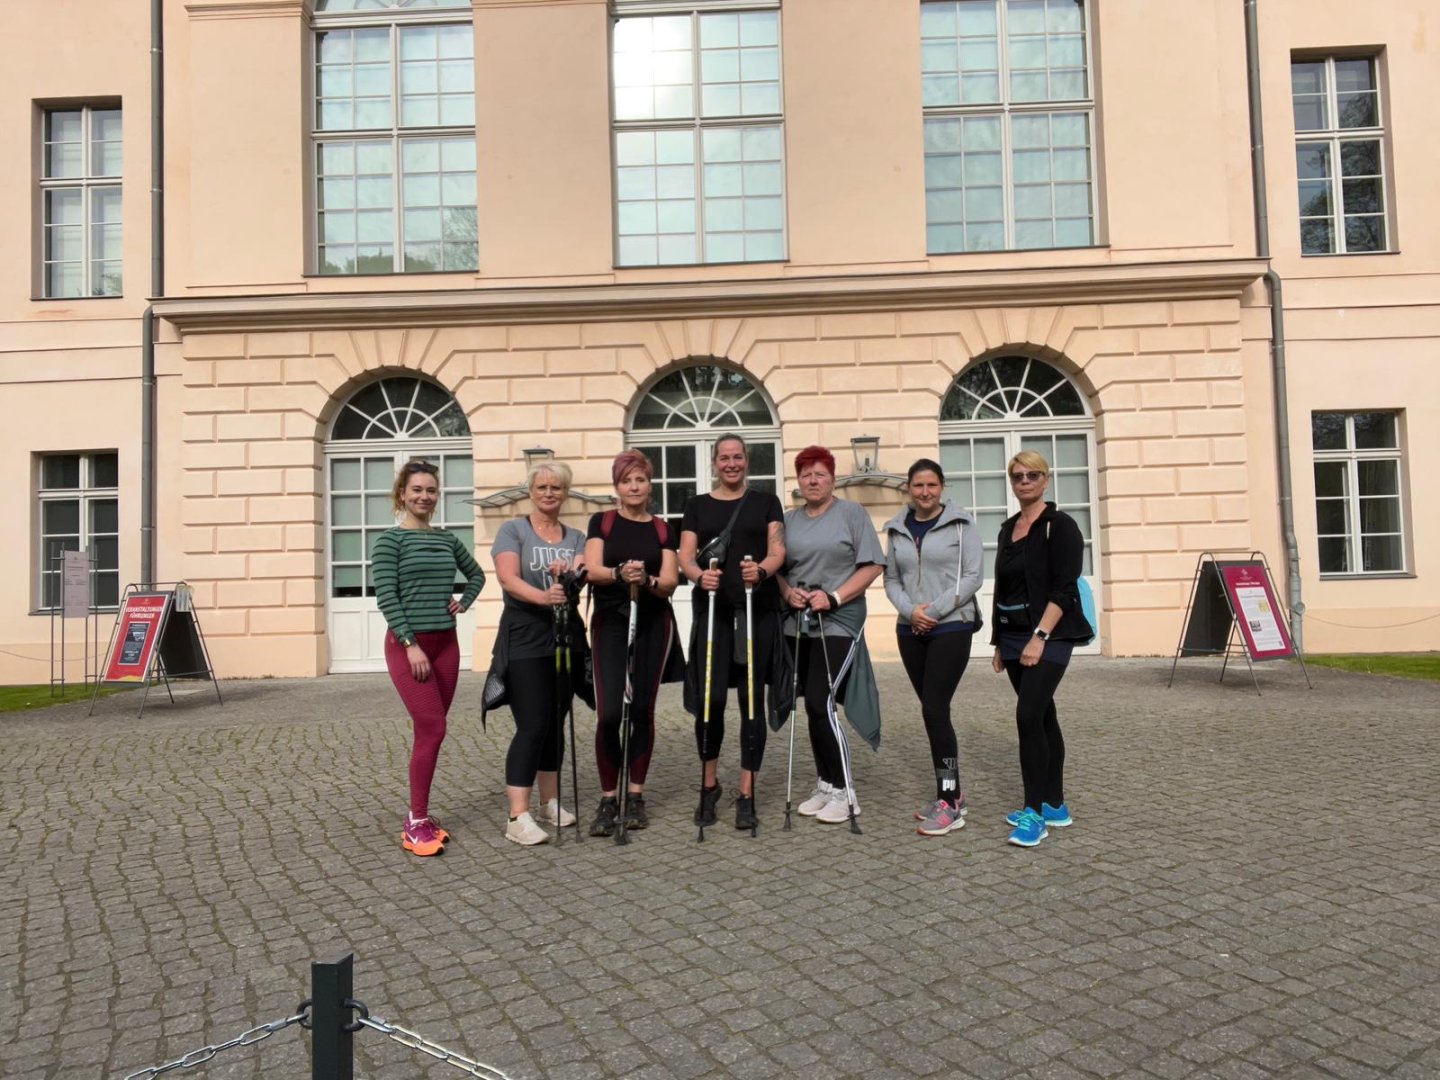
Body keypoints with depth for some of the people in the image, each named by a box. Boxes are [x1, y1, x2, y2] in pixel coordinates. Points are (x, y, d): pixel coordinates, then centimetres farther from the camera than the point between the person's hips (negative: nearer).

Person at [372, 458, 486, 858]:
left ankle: (418, 814, 19)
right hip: (407, 643, -6)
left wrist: (464, 602, 8)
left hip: (445, 642, 6)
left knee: (429, 730, 8)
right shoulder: (390, 539, -5)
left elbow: (476, 574, 26)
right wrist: (411, 645, -17)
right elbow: (386, 597, -12)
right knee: (432, 729, -12)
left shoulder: (447, 539, 11)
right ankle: (416, 823, 0)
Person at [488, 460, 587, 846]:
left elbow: (583, 575, -4)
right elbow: (508, 578, -15)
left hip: (566, 636, 5)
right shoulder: (513, 530, 0)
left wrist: (568, 575, -28)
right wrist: (542, 596, -34)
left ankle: (550, 801, 24)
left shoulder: (576, 537, 13)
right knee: (532, 725, -11)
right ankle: (518, 817, -8)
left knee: (555, 723, 11)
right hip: (525, 639, -5)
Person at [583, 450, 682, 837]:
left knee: (642, 710, 5)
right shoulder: (602, 521, 6)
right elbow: (591, 570, -8)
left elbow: (670, 581, -2)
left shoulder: (662, 529, 9)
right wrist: (619, 573, -29)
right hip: (610, 622, -1)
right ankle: (608, 799, 3)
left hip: (653, 624, 2)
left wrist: (647, 579, -24)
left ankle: (635, 796, 17)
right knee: (610, 712, -11)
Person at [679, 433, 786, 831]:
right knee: (710, 698, -4)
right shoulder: (697, 506, 13)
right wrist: (699, 575, -19)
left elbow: (777, 550, 1)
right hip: (712, 611, 0)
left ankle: (746, 795, 11)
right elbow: (685, 556, 4)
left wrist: (761, 570, -22)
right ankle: (709, 784, 19)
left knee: (751, 699, 2)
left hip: (758, 611, 0)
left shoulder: (766, 502, 12)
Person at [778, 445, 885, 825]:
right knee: (813, 707, 9)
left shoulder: (852, 512, -1)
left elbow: (872, 566, -6)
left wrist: (834, 597, -16)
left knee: (821, 703, -11)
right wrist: (788, 593, -7)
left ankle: (844, 792, 1)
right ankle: (825, 784, 22)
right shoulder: (789, 519, 13)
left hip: (838, 622, -5)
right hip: (799, 624, 5)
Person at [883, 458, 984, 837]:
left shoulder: (961, 523, -2)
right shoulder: (897, 529, 10)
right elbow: (891, 580, 11)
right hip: (910, 631, 5)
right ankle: (953, 792, 22)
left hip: (952, 627, -5)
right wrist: (910, 610, -8)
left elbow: (973, 576, -7)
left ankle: (948, 804, -4)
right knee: (932, 710, 9)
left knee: (934, 709, -11)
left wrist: (935, 610, -14)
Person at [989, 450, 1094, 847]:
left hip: (1049, 636, -7)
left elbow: (1064, 588, -14)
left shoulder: (1059, 525, -6)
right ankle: (1054, 805, 21)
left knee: (1028, 716, -15)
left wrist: (1040, 637, -21)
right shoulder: (1008, 529, 14)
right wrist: (999, 643, 15)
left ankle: (1035, 812, -7)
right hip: (1014, 637, 7)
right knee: (1043, 716, 12)